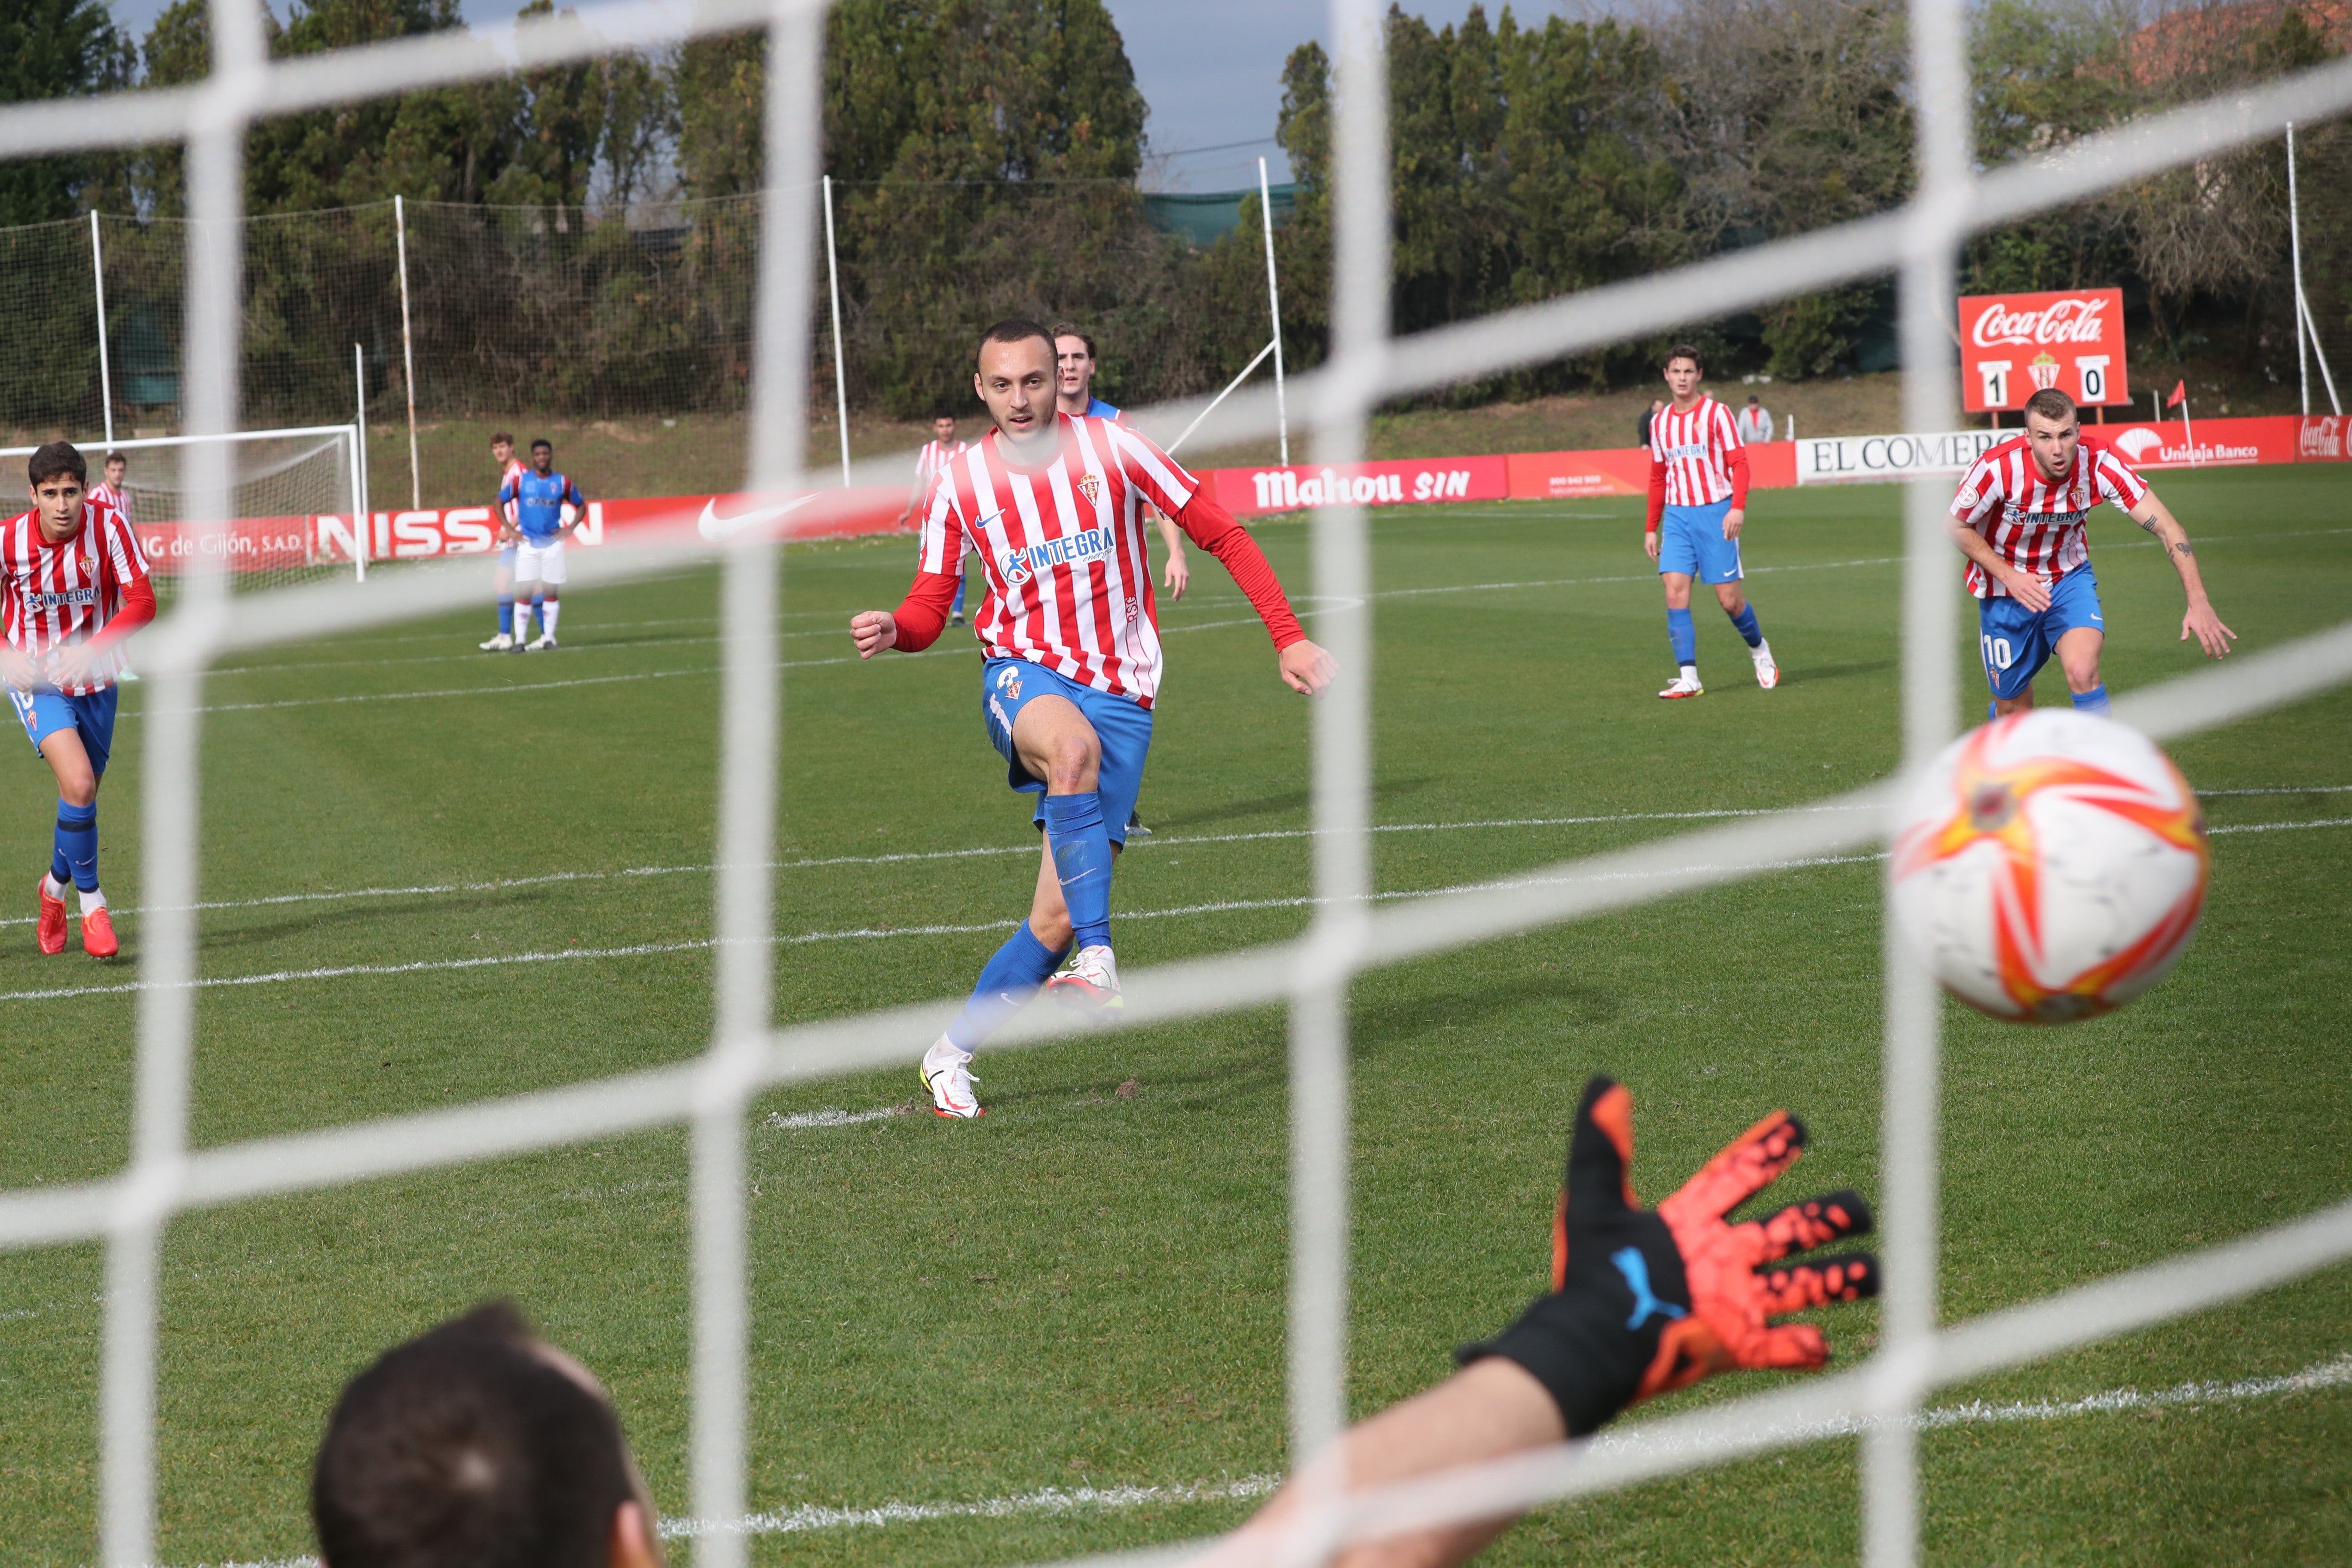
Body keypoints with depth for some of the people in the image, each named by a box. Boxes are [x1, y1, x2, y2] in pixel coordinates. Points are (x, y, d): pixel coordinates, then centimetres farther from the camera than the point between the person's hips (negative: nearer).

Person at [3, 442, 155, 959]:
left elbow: (142, 602, -15)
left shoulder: (108, 526, -16)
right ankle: (91, 902, -5)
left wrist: (91, 649, -28)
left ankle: (56, 887, 42)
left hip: (93, 678, 3)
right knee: (78, 783, -22)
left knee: (83, 792, 14)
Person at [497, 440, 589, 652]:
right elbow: (499, 503, 11)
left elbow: (581, 506, 14)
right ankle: (520, 640, -6)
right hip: (527, 544, -1)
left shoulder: (562, 483, 3)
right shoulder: (520, 481, 1)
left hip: (552, 544, 1)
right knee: (523, 593, -7)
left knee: (551, 593, 2)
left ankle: (549, 638, 9)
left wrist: (569, 529, 1)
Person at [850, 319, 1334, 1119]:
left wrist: (1289, 637, -2)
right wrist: (891, 630, -16)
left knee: (1057, 920, -6)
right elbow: (930, 608, 8)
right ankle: (1097, 962, -43)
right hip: (1023, 673, 0)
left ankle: (951, 1052, 13)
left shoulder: (1110, 447, -2)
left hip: (1120, 692, 0)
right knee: (1073, 745, -41)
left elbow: (1223, 535, 3)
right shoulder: (961, 483, 3)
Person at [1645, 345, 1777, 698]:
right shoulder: (1660, 423, 12)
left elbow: (1739, 463, -6)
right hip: (1677, 515, 4)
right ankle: (1687, 678, -12)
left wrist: (1738, 508, -20)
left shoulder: (1716, 413, -1)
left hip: (1716, 511, -4)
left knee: (1729, 599, -3)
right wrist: (1651, 528, 17)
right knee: (1675, 592, -13)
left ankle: (1759, 649, 27)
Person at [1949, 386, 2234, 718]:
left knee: (2083, 671, -27)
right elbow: (1956, 527, -11)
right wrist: (2009, 575, -22)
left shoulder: (2100, 463, -24)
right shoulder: (1997, 469, -28)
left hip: (2069, 576, 1)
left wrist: (2198, 603, -33)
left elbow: (2167, 529, -22)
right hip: (2005, 588, -1)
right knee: (2013, 709, 9)